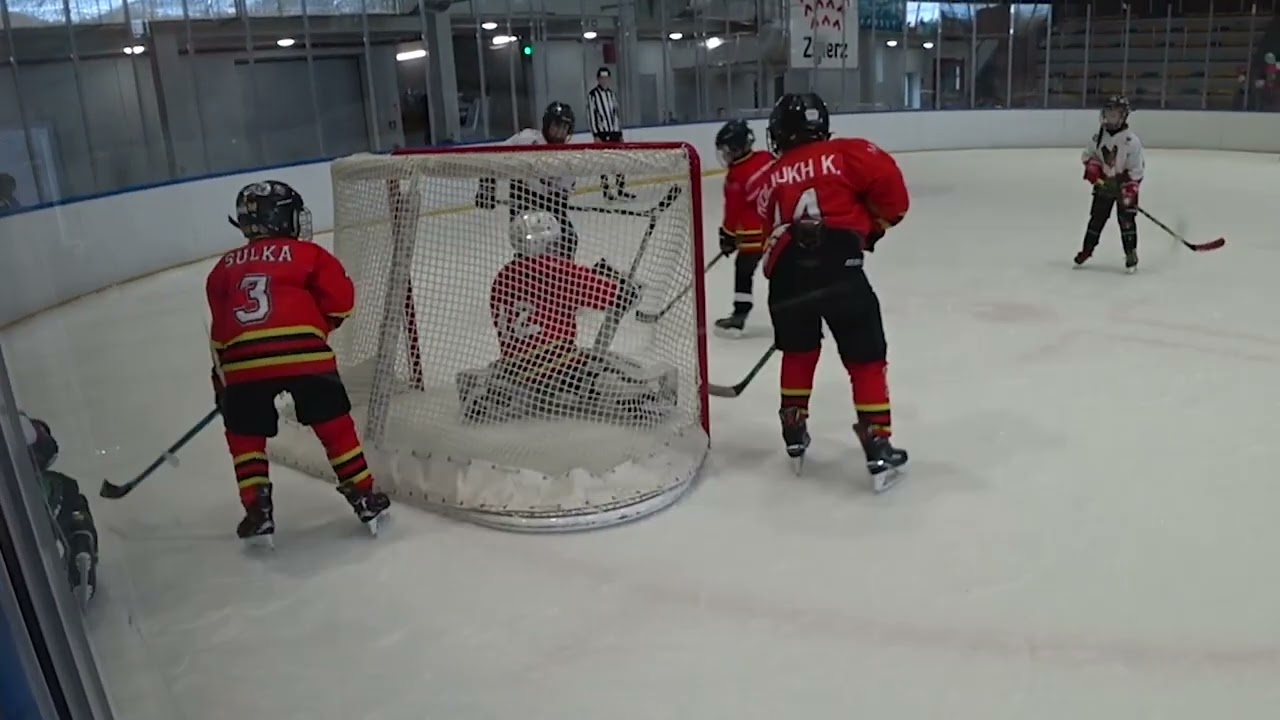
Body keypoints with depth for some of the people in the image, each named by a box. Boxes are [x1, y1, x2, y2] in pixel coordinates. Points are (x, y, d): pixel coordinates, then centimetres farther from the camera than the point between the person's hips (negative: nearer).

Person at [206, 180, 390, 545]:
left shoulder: (224, 268, 23)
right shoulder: (306, 253, 13)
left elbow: (219, 330, 24)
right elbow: (340, 299, 5)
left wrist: (221, 375, 32)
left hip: (242, 360, 2)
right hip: (304, 352, -2)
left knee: (244, 435, 21)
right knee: (335, 425, 13)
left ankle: (257, 511, 16)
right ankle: (364, 497, 17)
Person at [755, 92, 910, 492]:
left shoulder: (771, 179, 21)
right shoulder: (847, 153, 10)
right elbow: (891, 188, -1)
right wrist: (872, 227, 17)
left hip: (787, 274, 3)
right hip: (839, 269, -3)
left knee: (798, 352, 26)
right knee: (866, 360, 9)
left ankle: (794, 435, 34)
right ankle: (878, 449, 7)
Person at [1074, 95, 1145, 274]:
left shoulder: (1131, 140, -16)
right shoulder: (1099, 136, -1)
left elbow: (1137, 167, -15)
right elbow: (1089, 154, 13)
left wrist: (1130, 189, -22)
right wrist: (1092, 166, -9)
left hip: (1124, 185, -4)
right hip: (1103, 184, 4)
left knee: (1126, 219, -7)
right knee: (1096, 217, 10)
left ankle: (1131, 256, 0)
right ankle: (1086, 250, 21)